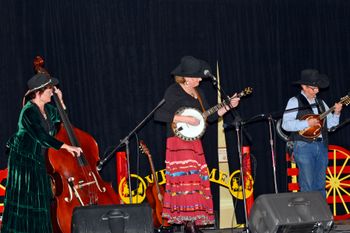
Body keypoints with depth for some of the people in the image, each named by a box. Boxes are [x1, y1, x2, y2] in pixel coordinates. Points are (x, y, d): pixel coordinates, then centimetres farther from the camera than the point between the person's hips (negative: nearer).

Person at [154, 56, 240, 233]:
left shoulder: (198, 92, 17)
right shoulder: (174, 91, -8)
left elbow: (210, 116, 22)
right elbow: (159, 115, -17)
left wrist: (228, 106, 11)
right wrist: (185, 119, -18)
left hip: (195, 143, 8)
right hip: (178, 143, -8)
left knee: (198, 182, 5)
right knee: (187, 179, -15)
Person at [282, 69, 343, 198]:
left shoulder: (320, 103, 17)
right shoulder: (295, 102, -1)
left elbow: (330, 124, 16)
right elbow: (285, 124, -12)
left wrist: (336, 113, -1)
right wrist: (307, 123, -18)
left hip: (321, 146, 6)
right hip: (304, 146, -6)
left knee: (320, 185, 7)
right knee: (307, 187, -7)